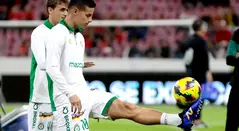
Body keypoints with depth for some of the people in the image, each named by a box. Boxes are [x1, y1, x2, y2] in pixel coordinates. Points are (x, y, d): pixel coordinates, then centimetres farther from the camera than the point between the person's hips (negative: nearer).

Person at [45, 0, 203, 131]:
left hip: (84, 93, 8)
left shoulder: (79, 37, 18)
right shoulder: (58, 34, -10)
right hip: (67, 98, -8)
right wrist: (71, 94, -24)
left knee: (126, 108, 1)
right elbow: (52, 68, -19)